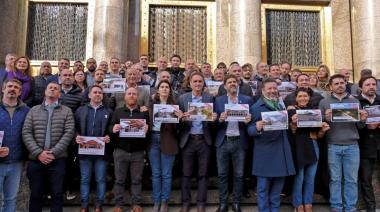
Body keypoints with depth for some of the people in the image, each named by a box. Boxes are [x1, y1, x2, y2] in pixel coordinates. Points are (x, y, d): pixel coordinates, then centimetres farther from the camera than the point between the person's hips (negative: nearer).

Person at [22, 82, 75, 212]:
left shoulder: (66, 111, 6)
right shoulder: (34, 110, 10)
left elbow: (69, 133, -4)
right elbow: (26, 133, 2)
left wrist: (54, 153, -14)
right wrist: (38, 153, -11)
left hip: (58, 160, -1)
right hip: (35, 159, 2)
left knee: (57, 194, 4)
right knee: (35, 194, 9)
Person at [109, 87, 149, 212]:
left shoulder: (144, 112, 8)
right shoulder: (118, 111, 10)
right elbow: (110, 127, 3)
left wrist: (143, 126, -22)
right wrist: (113, 129, -20)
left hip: (138, 152, 0)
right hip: (120, 151, 1)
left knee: (136, 179, 7)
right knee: (119, 179, 6)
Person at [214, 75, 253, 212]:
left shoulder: (247, 100, 5)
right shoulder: (218, 100, 6)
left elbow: (251, 119, 4)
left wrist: (248, 121, -17)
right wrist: (220, 119, -17)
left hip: (240, 142, 0)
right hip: (223, 142, 1)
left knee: (239, 175, 8)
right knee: (222, 174, 7)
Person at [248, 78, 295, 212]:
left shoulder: (281, 105, 15)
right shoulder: (256, 107, -6)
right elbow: (250, 130, -10)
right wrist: (257, 128, -30)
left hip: (281, 151, 6)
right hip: (265, 153, -6)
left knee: (278, 186, 14)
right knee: (263, 187, 3)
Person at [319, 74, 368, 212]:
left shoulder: (354, 101, 10)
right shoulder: (324, 102, 5)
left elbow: (360, 126, 11)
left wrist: (362, 120, -11)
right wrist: (326, 119, -20)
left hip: (352, 146, 2)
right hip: (333, 146, -1)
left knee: (351, 179, 7)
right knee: (335, 179, 6)